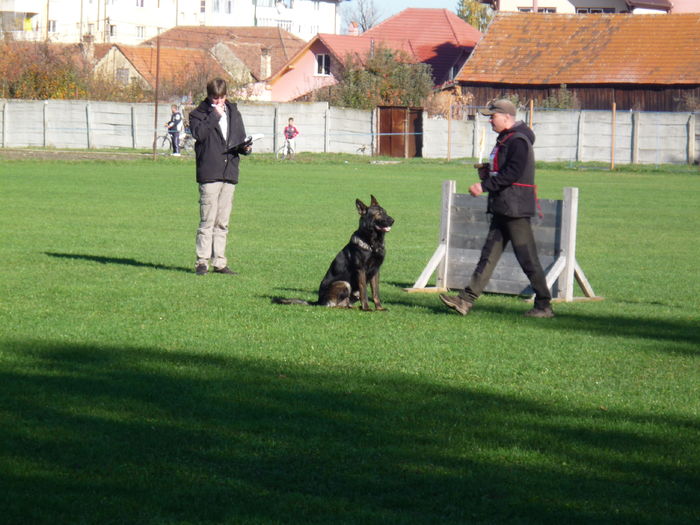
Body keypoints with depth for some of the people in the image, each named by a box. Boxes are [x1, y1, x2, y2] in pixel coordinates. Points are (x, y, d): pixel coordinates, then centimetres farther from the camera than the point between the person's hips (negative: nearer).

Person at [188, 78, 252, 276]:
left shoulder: (234, 113, 17)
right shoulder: (198, 113, 2)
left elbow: (240, 139, 23)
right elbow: (198, 133, -17)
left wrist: (245, 147, 2)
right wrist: (215, 115, -14)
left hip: (229, 174, 5)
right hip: (209, 175, -5)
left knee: (222, 222, 8)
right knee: (207, 220, -9)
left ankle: (220, 262, 12)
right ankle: (202, 261, -5)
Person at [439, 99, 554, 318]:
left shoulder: (518, 141, -15)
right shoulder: (505, 139, 18)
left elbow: (512, 173, -23)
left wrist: (485, 186, -22)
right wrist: (488, 171, 8)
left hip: (516, 209, -11)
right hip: (502, 209, 11)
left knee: (527, 258, -4)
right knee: (489, 254, 6)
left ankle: (544, 306, 3)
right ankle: (466, 300, 4)